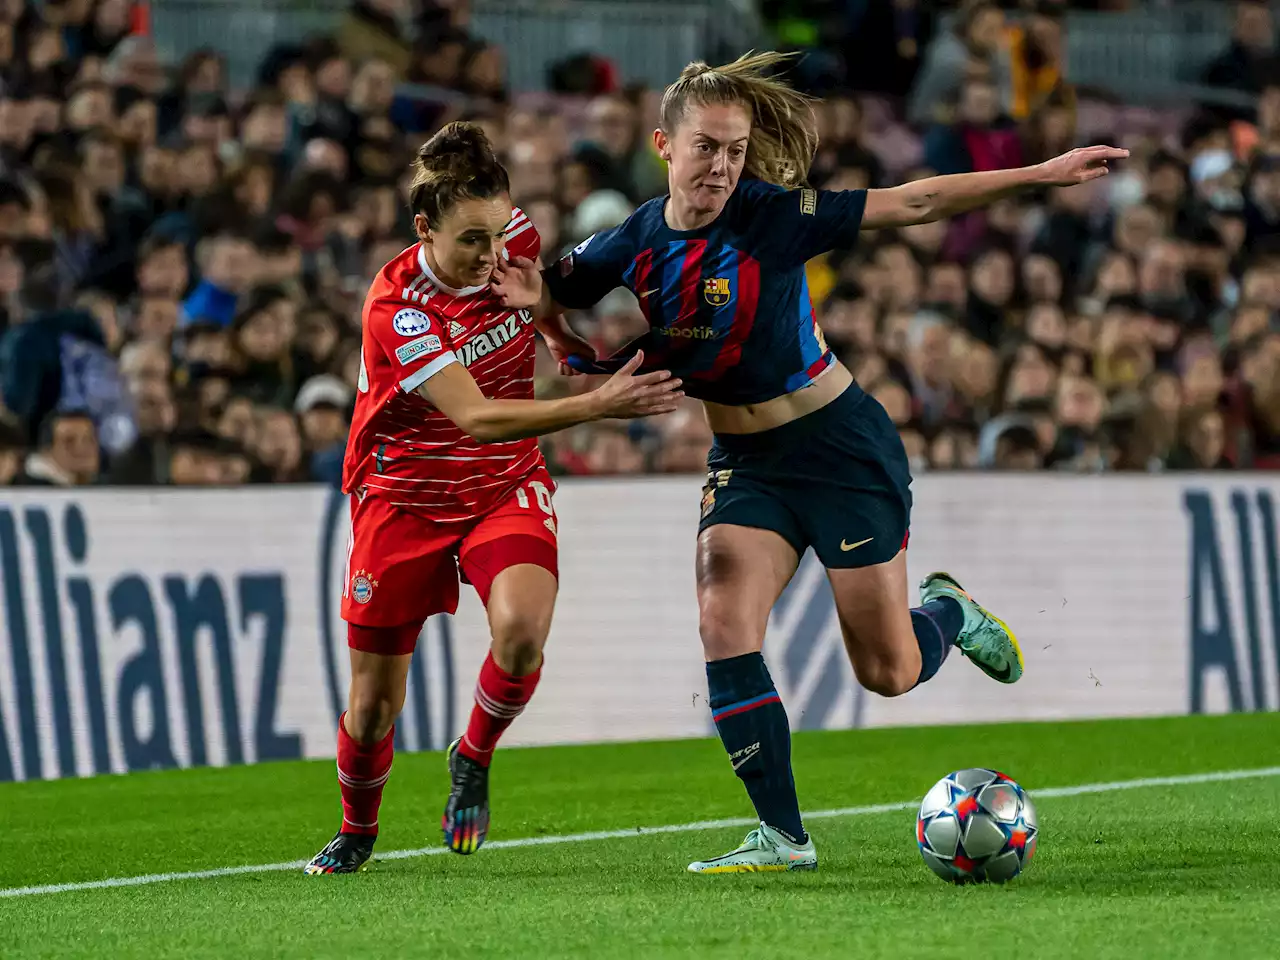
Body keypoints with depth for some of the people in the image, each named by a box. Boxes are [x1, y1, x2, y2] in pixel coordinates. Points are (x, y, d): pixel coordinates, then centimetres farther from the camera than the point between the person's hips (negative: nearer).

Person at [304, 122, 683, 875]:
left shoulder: (518, 239, -11)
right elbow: (477, 419, -36)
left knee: (523, 625, -28)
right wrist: (599, 405, -45)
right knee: (375, 702, 3)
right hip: (405, 495, -3)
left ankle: (473, 760, 1)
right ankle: (357, 833, 34)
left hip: (504, 488, 3)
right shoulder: (396, 309, -27)